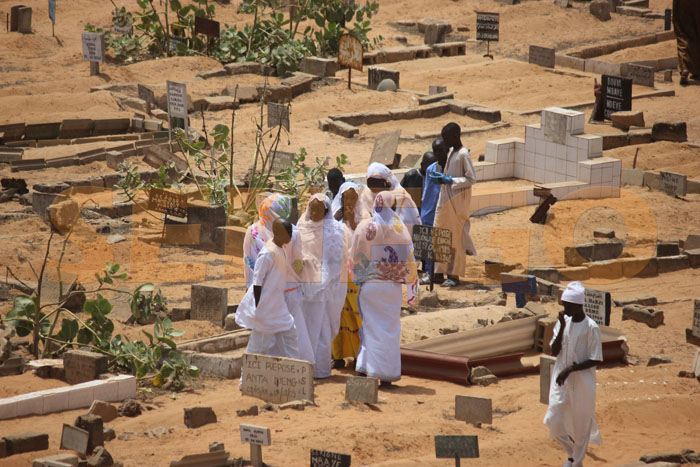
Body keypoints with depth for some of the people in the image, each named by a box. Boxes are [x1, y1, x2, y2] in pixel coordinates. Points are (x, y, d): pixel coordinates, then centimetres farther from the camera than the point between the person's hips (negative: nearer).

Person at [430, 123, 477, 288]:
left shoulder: (463, 154, -14)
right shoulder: (451, 152, 13)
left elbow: (472, 179, -17)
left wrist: (450, 180, -19)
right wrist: (441, 176, 5)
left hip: (458, 200, -9)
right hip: (445, 199, 9)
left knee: (456, 236, -3)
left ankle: (455, 275, 3)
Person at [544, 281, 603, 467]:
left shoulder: (591, 328, -15)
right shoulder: (563, 322, 0)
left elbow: (595, 360, -14)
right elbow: (555, 351, -4)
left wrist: (570, 369, -21)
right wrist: (562, 327, -16)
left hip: (581, 383, -5)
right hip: (561, 381, 5)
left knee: (581, 424, 6)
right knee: (554, 421, 5)